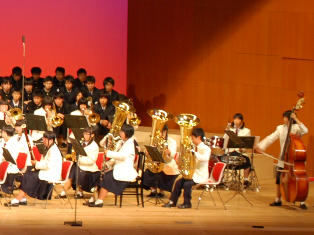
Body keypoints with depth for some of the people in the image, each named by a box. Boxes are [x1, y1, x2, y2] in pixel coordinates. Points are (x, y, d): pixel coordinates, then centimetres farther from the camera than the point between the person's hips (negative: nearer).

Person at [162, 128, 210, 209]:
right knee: (179, 182, -1)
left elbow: (205, 158, -39)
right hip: (193, 173, 9)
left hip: (201, 176, -9)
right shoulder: (196, 148, 13)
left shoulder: (205, 148, -16)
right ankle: (172, 201, 6)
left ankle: (187, 203, -7)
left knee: (186, 184, -24)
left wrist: (193, 153, -46)